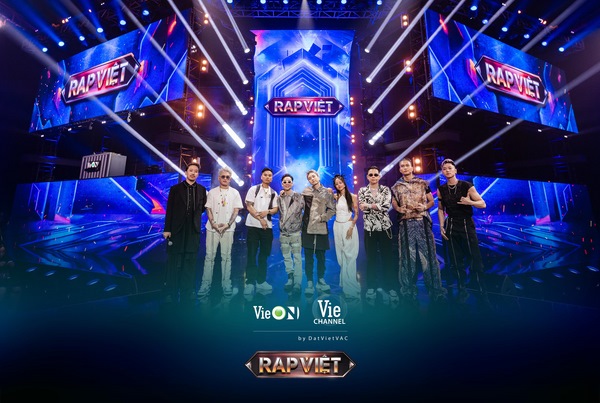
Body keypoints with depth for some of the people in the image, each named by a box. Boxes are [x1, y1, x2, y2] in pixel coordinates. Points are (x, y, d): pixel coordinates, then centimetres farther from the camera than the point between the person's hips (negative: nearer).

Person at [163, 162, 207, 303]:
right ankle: (171, 292, 20)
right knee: (174, 262, 7)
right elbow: (169, 210, -3)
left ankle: (187, 291, 21)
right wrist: (167, 229, -7)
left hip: (193, 230, 2)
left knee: (190, 261, 9)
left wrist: (194, 215, 3)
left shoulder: (202, 189, 5)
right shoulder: (175, 188, 0)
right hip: (177, 229, -1)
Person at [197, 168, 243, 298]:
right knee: (209, 256, 2)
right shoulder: (212, 192, 8)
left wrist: (228, 224, -10)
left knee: (226, 256, 4)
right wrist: (213, 223, -9)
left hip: (228, 228, -1)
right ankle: (206, 284, 8)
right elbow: (208, 209, 5)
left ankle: (226, 284, 10)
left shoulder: (235, 193, 5)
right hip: (212, 228, 1)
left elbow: (236, 210, 2)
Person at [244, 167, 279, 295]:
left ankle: (261, 281, 18)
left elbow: (275, 209, 7)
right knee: (252, 254, -3)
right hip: (253, 225, -4)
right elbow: (249, 206, -5)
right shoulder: (253, 189, 1)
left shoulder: (273, 193, 11)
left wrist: (267, 212, -14)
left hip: (267, 226, 4)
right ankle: (250, 282, 3)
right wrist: (260, 219, -12)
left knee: (264, 254, 8)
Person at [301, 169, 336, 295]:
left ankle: (320, 280, 24)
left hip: (321, 228, 0)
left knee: (321, 256, 8)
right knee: (308, 257, 3)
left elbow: (332, 209, 1)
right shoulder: (306, 191, 8)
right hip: (308, 228, 0)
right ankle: (309, 282, 12)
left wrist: (322, 218, -9)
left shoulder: (328, 192, 6)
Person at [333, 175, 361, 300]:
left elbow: (356, 214, -4)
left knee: (349, 255, -2)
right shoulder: (335, 197, 8)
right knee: (340, 254, 10)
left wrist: (351, 227, -13)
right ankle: (344, 282, 23)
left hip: (349, 226, -4)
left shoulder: (352, 197, -3)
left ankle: (350, 286, 8)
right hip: (337, 226, 4)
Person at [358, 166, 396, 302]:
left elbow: (386, 205, -14)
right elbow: (362, 208, -9)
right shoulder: (362, 191, 5)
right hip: (369, 228, 1)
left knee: (387, 258, 4)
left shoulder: (386, 189, 3)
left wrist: (369, 205, -14)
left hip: (385, 227, 0)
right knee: (371, 258, 7)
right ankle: (371, 287, 18)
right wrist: (378, 205, -15)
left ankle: (391, 288, 13)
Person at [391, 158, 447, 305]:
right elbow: (394, 203, 13)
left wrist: (424, 207, -9)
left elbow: (431, 201, 12)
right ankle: (409, 290, 13)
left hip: (422, 222, 0)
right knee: (407, 256, 4)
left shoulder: (423, 183, 9)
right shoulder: (396, 187, 10)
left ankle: (434, 289, 9)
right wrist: (398, 209, -9)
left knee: (428, 254, -2)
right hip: (406, 224, 1)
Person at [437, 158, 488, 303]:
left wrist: (469, 202, -24)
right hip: (451, 226, 3)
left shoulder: (466, 186, -7)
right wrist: (441, 226, 3)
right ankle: (462, 291, 23)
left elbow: (483, 204, -4)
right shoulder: (441, 189, 2)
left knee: (475, 260, -1)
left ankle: (482, 292, 16)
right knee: (456, 261, 9)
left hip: (467, 225, -3)